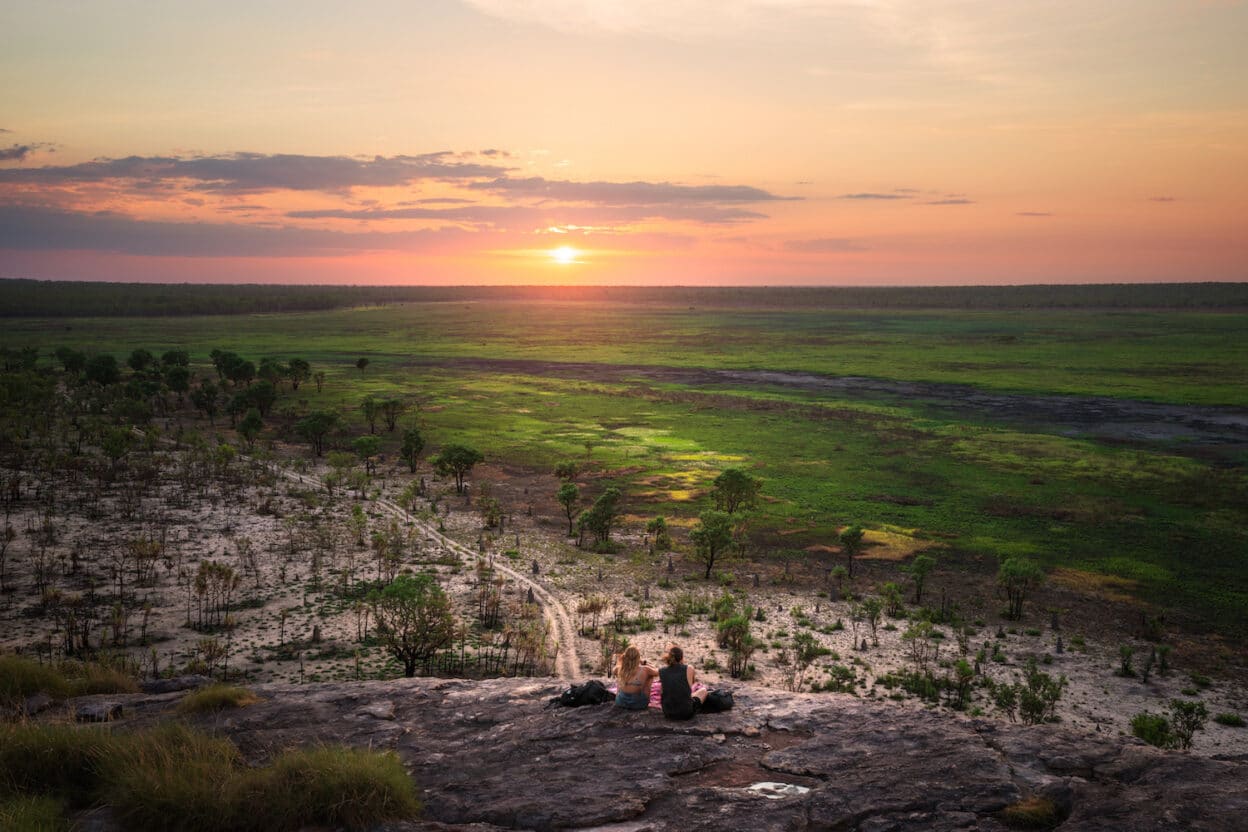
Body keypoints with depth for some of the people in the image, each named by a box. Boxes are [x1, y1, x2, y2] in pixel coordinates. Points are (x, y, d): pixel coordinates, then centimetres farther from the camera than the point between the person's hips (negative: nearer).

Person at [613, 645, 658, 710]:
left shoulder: (620, 669, -15)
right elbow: (657, 672, 2)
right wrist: (644, 664, 10)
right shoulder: (644, 670, -21)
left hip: (620, 702, 3)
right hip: (639, 704, -3)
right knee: (650, 674, 14)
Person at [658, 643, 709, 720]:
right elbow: (689, 690, 8)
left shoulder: (661, 672, 0)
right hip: (686, 713, -4)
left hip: (668, 714, 4)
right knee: (703, 690, 25)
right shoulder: (688, 669, -6)